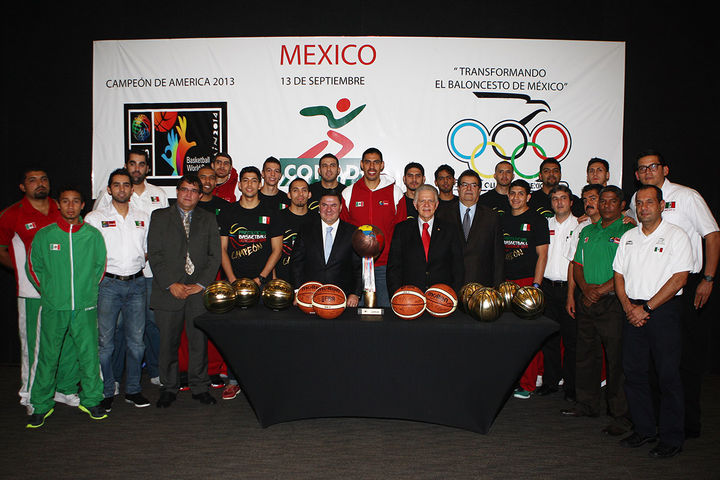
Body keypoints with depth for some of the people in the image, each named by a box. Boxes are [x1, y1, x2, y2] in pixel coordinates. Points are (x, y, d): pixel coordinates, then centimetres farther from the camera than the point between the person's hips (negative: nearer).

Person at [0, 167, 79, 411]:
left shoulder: (62, 210, 9)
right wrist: (25, 269, 1)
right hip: (32, 292, -3)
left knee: (69, 341, 7)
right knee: (34, 345, 4)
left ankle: (66, 390, 22)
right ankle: (32, 396, 20)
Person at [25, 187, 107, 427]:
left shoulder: (94, 235, 2)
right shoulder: (44, 235, 2)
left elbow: (100, 267, 12)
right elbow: (32, 267, 11)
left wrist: (88, 290, 9)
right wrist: (49, 292, 8)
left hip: (85, 308, 0)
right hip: (53, 308, 0)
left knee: (89, 355, 3)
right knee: (47, 357, 5)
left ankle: (91, 400, 18)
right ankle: (41, 405, 20)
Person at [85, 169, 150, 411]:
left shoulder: (143, 218, 12)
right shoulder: (95, 218, 4)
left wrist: (136, 265, 4)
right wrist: (103, 273, -6)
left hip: (136, 283, 2)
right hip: (107, 284, -2)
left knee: (136, 340, 5)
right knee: (105, 341, 0)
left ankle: (133, 390, 17)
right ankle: (106, 392, 14)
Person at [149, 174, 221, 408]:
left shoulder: (208, 219, 12)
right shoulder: (160, 217, 8)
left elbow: (215, 255, 6)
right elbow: (155, 254, 0)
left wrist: (201, 283, -6)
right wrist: (171, 284, -9)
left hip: (199, 291, 1)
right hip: (169, 291, -1)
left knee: (199, 341, 4)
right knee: (168, 342, 5)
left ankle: (199, 387, 18)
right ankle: (168, 388, 21)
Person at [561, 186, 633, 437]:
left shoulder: (629, 231, -3)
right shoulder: (587, 231, 16)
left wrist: (601, 289, -16)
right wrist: (585, 288, -3)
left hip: (613, 303, -6)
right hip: (586, 302, 6)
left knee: (616, 358, -3)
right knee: (585, 353, 13)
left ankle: (621, 415, 8)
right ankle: (587, 404, 26)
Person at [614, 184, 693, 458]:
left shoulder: (676, 236, -3)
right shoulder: (628, 237, 14)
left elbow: (679, 279, -11)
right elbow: (619, 275, 13)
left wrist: (646, 307, -13)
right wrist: (628, 306, -3)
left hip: (664, 311, -5)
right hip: (633, 312, 5)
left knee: (668, 375, 0)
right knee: (634, 372, 8)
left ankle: (672, 438, 12)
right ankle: (644, 430, 21)